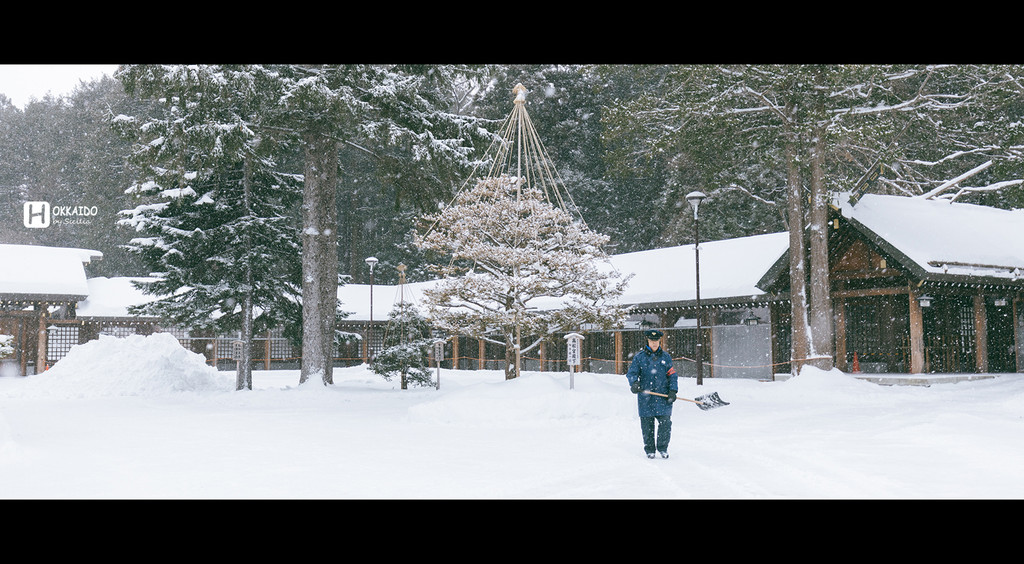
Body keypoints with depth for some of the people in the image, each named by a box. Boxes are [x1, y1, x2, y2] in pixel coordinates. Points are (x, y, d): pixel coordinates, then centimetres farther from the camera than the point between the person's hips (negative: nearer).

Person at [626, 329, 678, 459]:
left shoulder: (666, 357, 11)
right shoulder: (639, 357, 6)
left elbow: (672, 375, 11)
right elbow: (632, 372, 1)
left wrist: (672, 391, -1)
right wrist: (634, 383, -19)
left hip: (663, 396, 1)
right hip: (645, 397, 0)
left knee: (665, 422, -7)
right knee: (647, 424, 3)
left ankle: (662, 448, 11)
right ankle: (649, 449, 17)